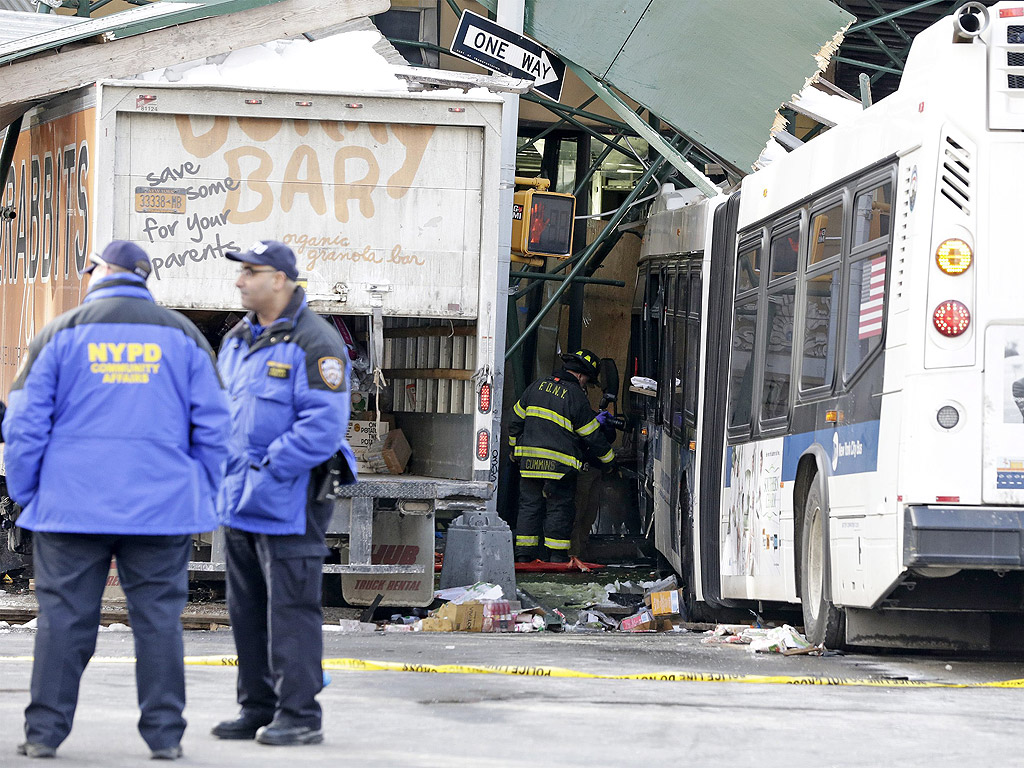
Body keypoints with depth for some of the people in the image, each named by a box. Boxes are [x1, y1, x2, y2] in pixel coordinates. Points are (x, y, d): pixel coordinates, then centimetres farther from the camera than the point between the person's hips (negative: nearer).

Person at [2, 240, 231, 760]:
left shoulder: (61, 334, 1)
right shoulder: (183, 337, 7)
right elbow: (214, 427, 6)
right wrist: (204, 498, 13)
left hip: (71, 504, -1)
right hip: (162, 507, 1)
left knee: (64, 616, 2)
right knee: (158, 617, 4)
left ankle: (45, 732, 3)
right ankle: (165, 734, 3)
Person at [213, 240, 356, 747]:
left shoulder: (314, 344, -12)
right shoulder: (237, 340, 14)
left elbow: (323, 426, -19)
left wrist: (267, 472, -19)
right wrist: (221, 468, 7)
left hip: (288, 501, -8)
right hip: (240, 501, 8)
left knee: (290, 609, -6)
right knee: (247, 610, 12)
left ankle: (299, 715, -2)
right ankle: (258, 709, 21)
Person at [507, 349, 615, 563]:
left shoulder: (538, 386, 8)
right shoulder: (576, 397, -8)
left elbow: (516, 420, 17)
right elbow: (592, 436, -3)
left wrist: (515, 448, 30)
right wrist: (608, 460, 11)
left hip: (529, 461, 5)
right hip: (559, 464, -5)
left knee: (529, 505, 11)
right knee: (560, 508, 4)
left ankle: (524, 554, 11)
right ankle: (557, 556, 5)